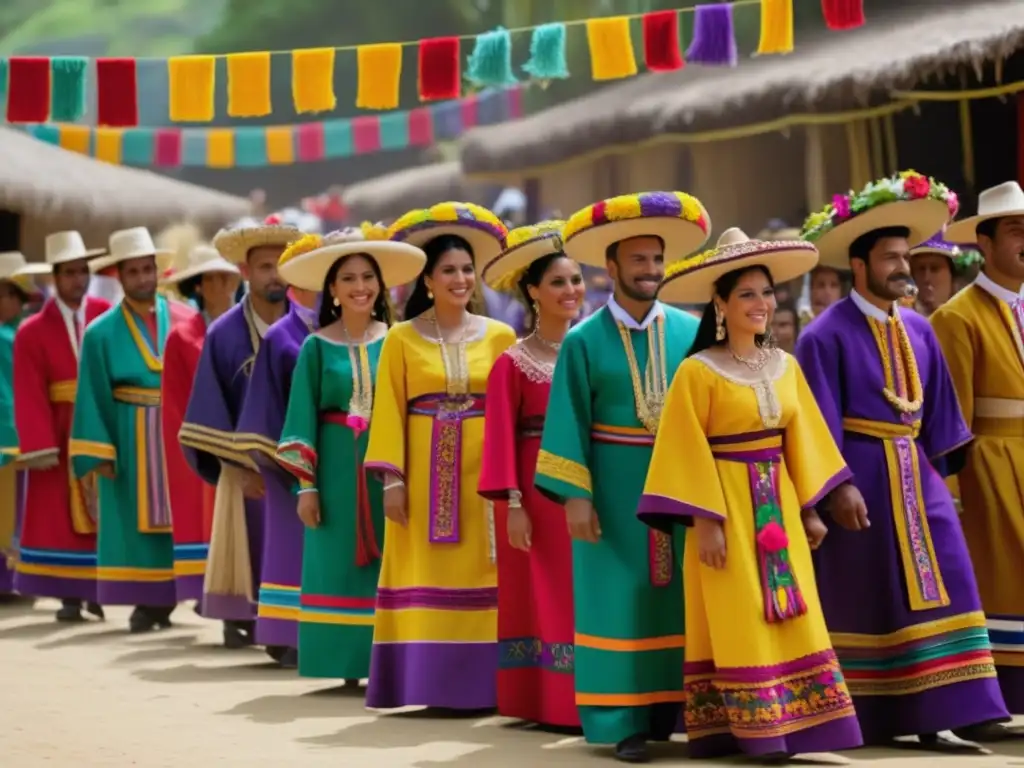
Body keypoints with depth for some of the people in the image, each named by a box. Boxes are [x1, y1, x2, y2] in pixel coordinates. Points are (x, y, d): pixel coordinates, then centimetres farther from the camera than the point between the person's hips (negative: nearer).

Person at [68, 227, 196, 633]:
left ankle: (168, 598, 12)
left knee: (177, 517, 4)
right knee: (135, 522, 1)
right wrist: (99, 453, -10)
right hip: (129, 439, -1)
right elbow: (94, 397, -2)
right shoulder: (101, 332, 0)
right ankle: (144, 601, 5)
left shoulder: (184, 319, 3)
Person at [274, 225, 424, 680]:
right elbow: (304, 418, 1)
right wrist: (306, 485, -4)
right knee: (338, 569, 1)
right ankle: (348, 665, 6)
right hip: (336, 468, 0)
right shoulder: (317, 347, 1)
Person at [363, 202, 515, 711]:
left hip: (483, 472, 1)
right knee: (423, 579, -2)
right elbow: (389, 411, 0)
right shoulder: (402, 338, 3)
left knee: (480, 576, 0)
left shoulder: (499, 336, 6)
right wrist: (392, 478, -7)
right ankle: (423, 682, 0)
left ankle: (480, 682, 4)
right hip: (424, 472, -1)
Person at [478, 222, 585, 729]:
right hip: (539, 490, -4)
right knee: (542, 598, 1)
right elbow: (503, 438, -6)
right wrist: (512, 503, -10)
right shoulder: (514, 363, -4)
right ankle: (543, 701, 6)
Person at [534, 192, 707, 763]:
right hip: (616, 489, -2)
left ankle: (683, 712, 11)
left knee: (685, 600, 4)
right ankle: (627, 721, 4)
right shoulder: (585, 341, -1)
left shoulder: (692, 331, 4)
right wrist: (574, 495, -10)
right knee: (623, 602, 0)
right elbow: (570, 424, -3)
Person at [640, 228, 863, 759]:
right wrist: (704, 520, -16)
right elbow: (687, 450, -12)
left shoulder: (785, 366, 8)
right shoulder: (698, 371, -10)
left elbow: (800, 440, 11)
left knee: (790, 620, 4)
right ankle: (750, 730, 2)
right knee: (739, 624, -3)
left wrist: (809, 508, 9)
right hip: (727, 505, -6)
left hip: (777, 505, 6)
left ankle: (790, 724, 9)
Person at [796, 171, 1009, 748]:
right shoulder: (827, 335, -10)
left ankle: (930, 719, -3)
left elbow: (936, 412, 14)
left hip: (916, 474, 6)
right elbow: (820, 420, -13)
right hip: (861, 477, -6)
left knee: (933, 591, -3)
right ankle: (861, 721, 12)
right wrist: (837, 486, -19)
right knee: (863, 602, 2)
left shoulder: (918, 330, 10)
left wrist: (940, 471, 11)